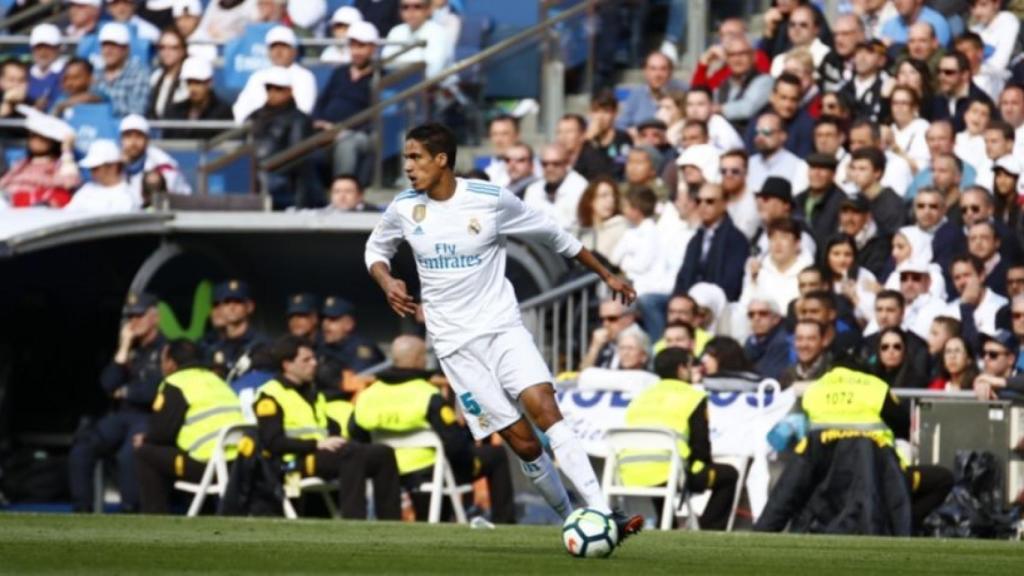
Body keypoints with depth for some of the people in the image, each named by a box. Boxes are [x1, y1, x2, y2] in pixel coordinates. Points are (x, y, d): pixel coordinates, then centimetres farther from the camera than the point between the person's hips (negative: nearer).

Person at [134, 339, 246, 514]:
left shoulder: (175, 383, -1)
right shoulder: (215, 380, 24)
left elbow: (162, 431, -5)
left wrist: (145, 440, 19)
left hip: (207, 466, -8)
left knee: (145, 454, 9)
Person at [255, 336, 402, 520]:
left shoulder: (313, 394, 28)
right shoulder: (270, 397, -1)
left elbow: (332, 428, 25)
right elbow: (273, 443, -12)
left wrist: (337, 442, 0)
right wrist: (316, 444, -19)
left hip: (325, 456, 9)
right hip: (296, 462, -9)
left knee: (383, 454, -11)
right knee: (353, 454, -34)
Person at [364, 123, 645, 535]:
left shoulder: (491, 200, -6)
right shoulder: (404, 208, 0)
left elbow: (553, 235, 7)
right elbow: (376, 248, 19)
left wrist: (606, 276, 14)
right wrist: (386, 281, -4)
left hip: (503, 327, -1)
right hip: (455, 343, 1)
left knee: (545, 409, -22)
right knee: (522, 442, -8)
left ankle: (602, 516, -29)